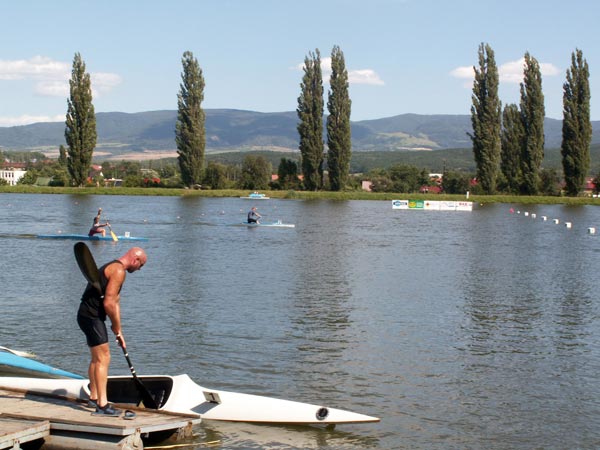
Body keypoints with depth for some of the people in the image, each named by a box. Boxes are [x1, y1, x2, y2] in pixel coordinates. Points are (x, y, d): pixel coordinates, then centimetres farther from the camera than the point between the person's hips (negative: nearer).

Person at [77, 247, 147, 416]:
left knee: (97, 358, 21)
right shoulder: (118, 270, -14)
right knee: (103, 359, -10)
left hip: (88, 315, 11)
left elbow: (115, 302, 20)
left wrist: (118, 332, 16)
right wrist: (117, 327, -7)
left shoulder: (113, 268, 20)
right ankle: (102, 405, -11)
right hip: (92, 317, -11)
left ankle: (94, 398, 33)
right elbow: (108, 303, -21)